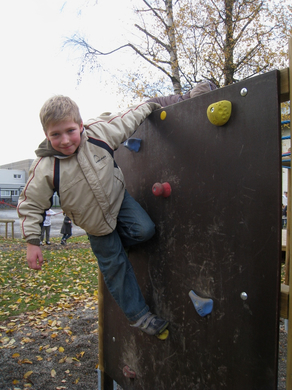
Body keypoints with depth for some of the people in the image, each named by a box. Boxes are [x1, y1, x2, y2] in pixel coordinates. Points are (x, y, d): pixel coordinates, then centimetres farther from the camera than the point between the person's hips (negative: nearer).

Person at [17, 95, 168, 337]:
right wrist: (32, 242, -17)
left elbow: (126, 120, -4)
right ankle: (137, 313, 25)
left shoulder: (99, 132, -21)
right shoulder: (45, 168, -26)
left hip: (118, 199, 2)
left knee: (144, 230, -21)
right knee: (114, 266, 6)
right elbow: (30, 205, -15)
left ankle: (115, 242, 14)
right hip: (95, 223, -2)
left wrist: (150, 106, 8)